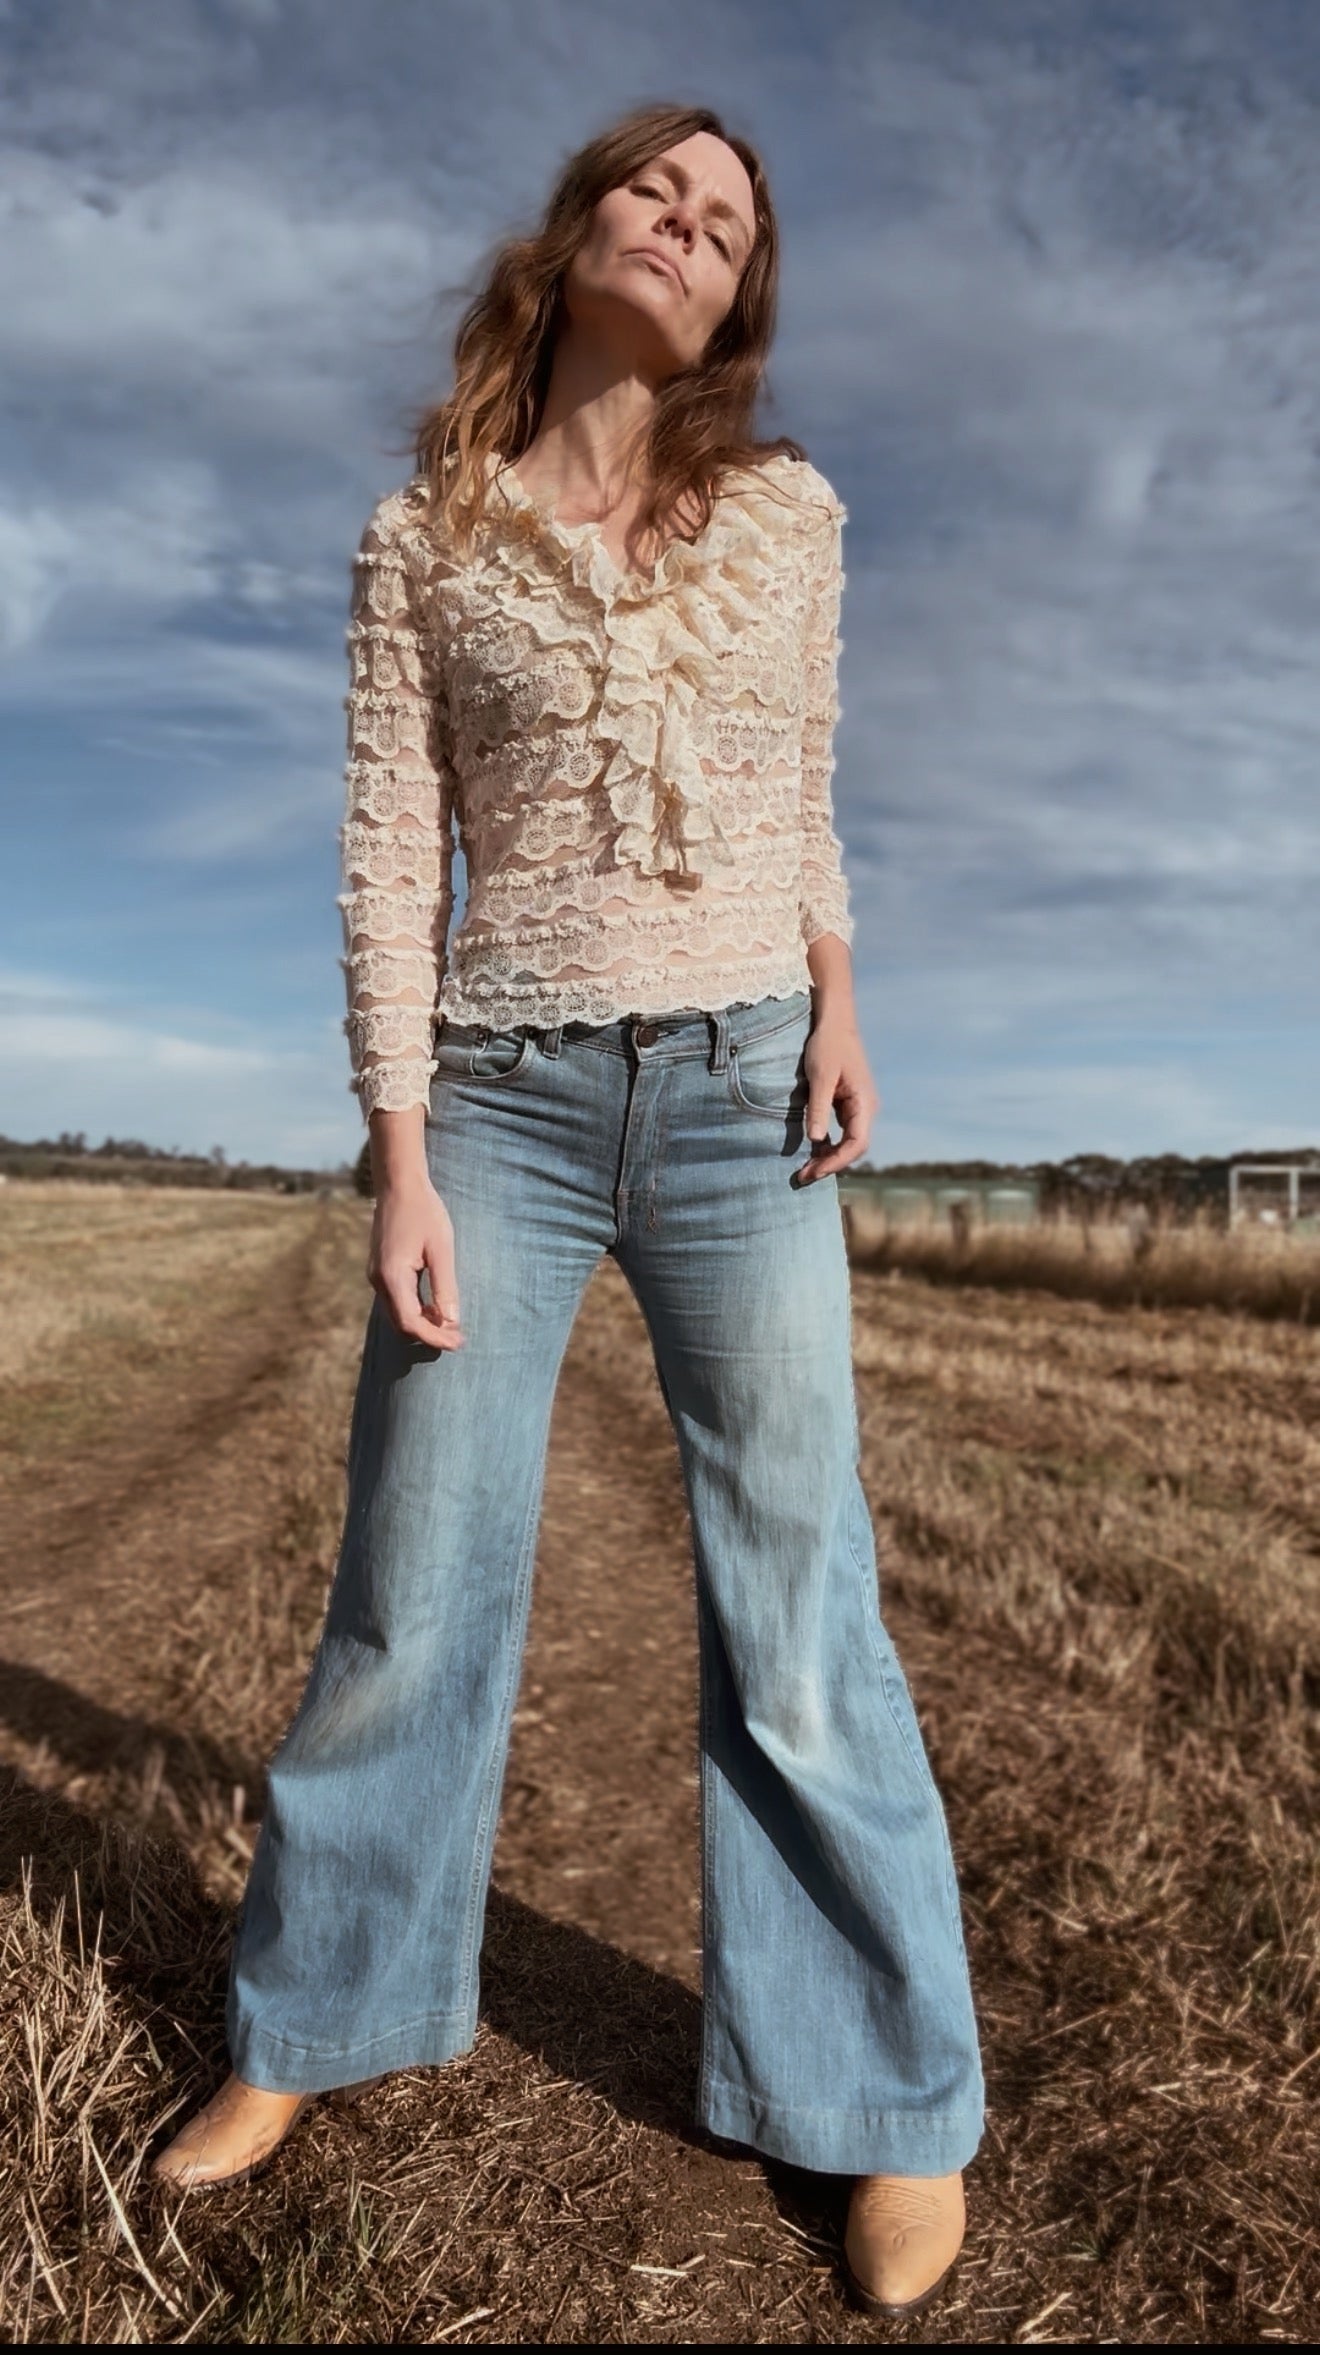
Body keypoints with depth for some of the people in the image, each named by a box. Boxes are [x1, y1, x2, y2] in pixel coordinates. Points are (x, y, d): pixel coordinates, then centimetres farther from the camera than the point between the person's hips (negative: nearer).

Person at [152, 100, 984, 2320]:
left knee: (795, 1613, 2)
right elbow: (390, 858, 2)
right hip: (501, 1096, 0)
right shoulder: (420, 537, 8)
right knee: (410, 1597, 7)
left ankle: (891, 2104, 23)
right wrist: (402, 1160, -6)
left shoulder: (791, 512, 12)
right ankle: (303, 2027, 33)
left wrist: (840, 995, 0)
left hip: (742, 1093, 1)